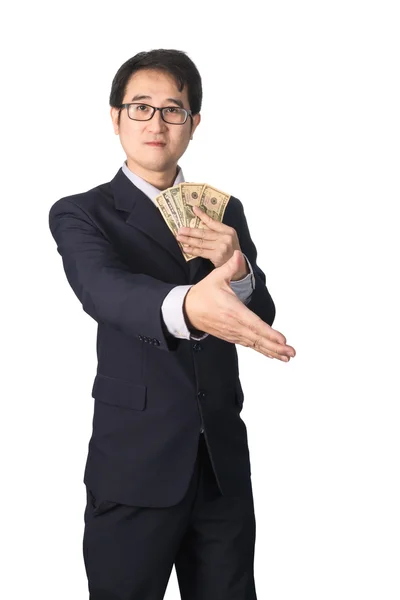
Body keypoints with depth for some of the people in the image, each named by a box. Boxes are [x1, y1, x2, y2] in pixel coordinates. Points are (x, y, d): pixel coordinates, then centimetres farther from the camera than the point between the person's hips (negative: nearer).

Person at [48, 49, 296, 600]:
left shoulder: (225, 213, 9)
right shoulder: (80, 214, -4)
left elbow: (261, 320, 3)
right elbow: (104, 290, -25)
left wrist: (237, 267, -20)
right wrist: (186, 306, -47)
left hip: (224, 460, 4)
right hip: (135, 464, -3)